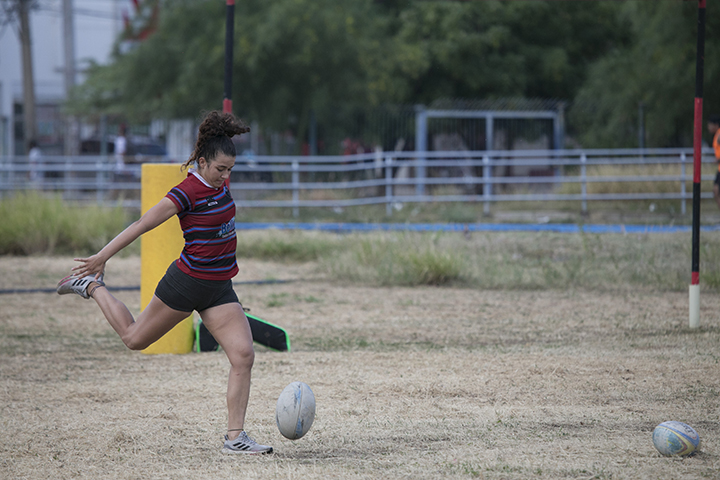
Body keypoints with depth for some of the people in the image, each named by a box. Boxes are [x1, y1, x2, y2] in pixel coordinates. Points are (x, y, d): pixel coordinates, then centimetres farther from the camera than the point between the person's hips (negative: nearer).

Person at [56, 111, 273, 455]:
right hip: (187, 283, -6)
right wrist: (102, 257, -13)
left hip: (219, 289, 6)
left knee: (243, 355, -8)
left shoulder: (219, 183, 3)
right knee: (134, 339, 12)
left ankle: (235, 438, -6)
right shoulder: (187, 192, -20)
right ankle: (92, 286, 36)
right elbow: (142, 225, -16)